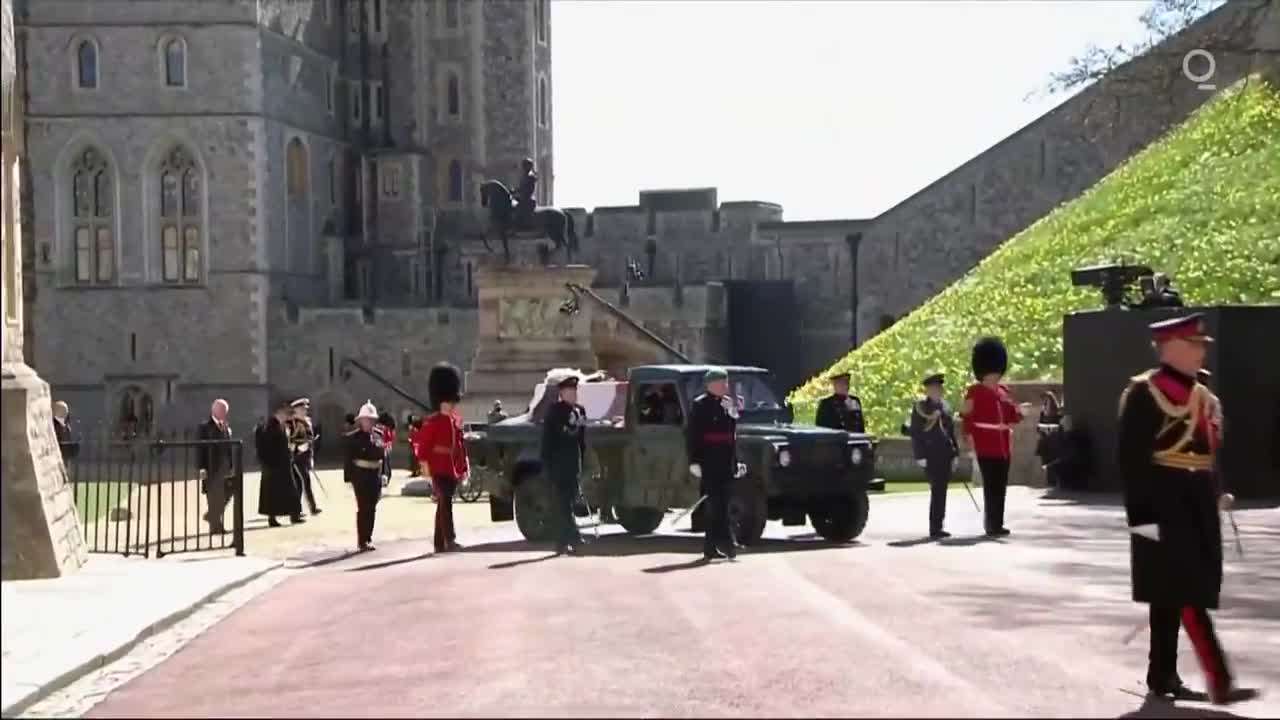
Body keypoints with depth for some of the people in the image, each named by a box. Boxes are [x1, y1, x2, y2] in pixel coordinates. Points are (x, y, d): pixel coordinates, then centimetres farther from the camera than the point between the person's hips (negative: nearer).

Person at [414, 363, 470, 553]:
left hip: (453, 471, 7)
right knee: (445, 503, -18)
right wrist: (426, 469, -12)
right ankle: (450, 540, -27)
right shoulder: (432, 422, -8)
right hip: (439, 471, -7)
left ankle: (439, 543, 19)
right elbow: (423, 446, -9)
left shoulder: (456, 421, 13)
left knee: (443, 505, 13)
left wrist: (465, 467, 15)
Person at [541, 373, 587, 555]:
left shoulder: (580, 411, 13)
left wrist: (582, 463, 13)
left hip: (573, 465, 6)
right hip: (558, 465, -6)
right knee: (563, 503, -8)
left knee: (567, 503, 9)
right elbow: (547, 440, -8)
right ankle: (573, 537, -16)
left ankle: (562, 542, 13)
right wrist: (547, 465, -13)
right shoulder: (554, 411, -6)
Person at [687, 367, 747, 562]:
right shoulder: (700, 405, -6)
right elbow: (692, 435, -9)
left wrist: (736, 461, 19)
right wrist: (694, 461, -15)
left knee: (719, 505, 9)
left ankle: (710, 547, 15)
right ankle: (725, 542, -13)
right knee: (717, 503, -11)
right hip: (710, 463, -7)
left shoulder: (729, 404, 15)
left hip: (726, 463, 7)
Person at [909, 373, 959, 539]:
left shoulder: (944, 407, 15)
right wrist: (920, 456, -12)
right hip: (931, 456, -6)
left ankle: (938, 526, 13)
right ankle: (934, 528, -8)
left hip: (945, 456, 6)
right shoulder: (920, 407, -3)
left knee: (941, 491, 7)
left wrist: (954, 454, 14)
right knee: (937, 490, -10)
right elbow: (915, 433, -6)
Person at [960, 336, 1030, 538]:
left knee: (1001, 487, 9)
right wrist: (971, 442, -15)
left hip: (1003, 448, 7)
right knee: (991, 487, -9)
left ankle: (997, 523, 16)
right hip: (986, 448, -7)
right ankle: (992, 525, -6)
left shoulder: (1003, 392, 15)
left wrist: (1019, 410, -2)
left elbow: (1011, 417, 19)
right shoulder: (974, 393, -6)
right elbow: (967, 419, -9)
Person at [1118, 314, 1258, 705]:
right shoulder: (1144, 393, -11)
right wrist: (1142, 513, -19)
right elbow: (1131, 458, -15)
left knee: (1173, 594, 13)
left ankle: (1162, 676, 21)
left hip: (1196, 506, 9)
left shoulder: (1201, 395, 15)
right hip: (1166, 506, -9)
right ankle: (1220, 682, -14)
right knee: (1188, 594, -11)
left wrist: (1215, 494, 15)